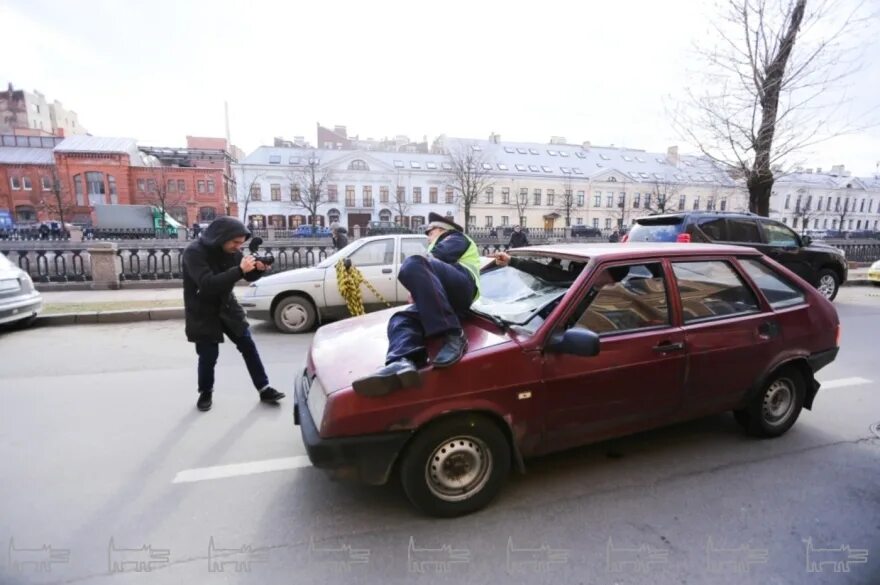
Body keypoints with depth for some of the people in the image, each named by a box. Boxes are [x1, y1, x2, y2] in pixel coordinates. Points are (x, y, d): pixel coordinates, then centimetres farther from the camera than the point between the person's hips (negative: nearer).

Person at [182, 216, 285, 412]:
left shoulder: (231, 251, -4)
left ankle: (264, 389, 12)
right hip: (203, 313, -5)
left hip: (227, 307, 5)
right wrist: (240, 270, -41)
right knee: (208, 355, 1)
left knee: (249, 347, 3)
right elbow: (207, 284, -35)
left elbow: (249, 277, 5)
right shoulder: (194, 252, -21)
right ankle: (205, 393, 28)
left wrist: (259, 269, -18)